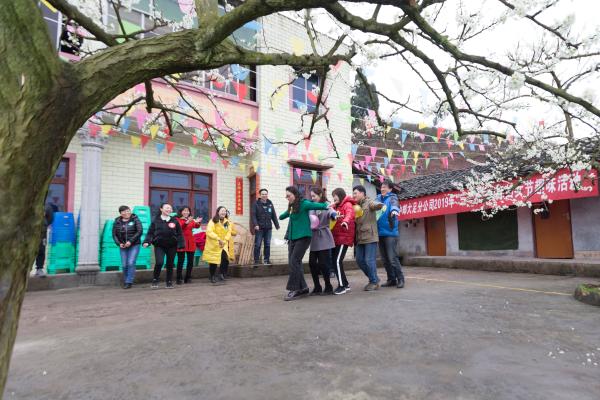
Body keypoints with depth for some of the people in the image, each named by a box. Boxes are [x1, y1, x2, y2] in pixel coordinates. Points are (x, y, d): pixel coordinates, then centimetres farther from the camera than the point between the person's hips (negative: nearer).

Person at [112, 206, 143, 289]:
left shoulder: (135, 219, -5)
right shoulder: (117, 222, 4)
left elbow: (140, 231, -13)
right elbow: (114, 235, 6)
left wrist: (130, 241, -19)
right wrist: (119, 243, -10)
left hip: (134, 245, -3)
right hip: (123, 247, 3)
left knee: (131, 263, -11)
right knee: (124, 265, 4)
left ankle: (129, 282, -2)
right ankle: (125, 282, 21)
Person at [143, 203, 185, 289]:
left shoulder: (174, 221, 4)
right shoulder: (156, 221, 3)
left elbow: (179, 234, 3)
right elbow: (150, 233, 1)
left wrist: (181, 244, -7)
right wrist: (147, 241, -14)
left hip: (172, 246, 2)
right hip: (159, 246, -1)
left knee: (170, 264, 8)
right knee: (159, 262, -17)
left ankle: (169, 282, 22)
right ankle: (155, 280, 5)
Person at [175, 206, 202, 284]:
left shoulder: (191, 220, 13)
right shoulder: (177, 219, 0)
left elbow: (196, 226, -6)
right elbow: (179, 227, -20)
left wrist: (197, 222, -28)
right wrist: (187, 222, -36)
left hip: (190, 243, 5)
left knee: (190, 261, 6)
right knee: (181, 261, -4)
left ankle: (188, 278, 15)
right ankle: (179, 279, 2)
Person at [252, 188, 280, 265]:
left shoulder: (270, 204, 11)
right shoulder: (256, 204, -1)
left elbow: (274, 215, 13)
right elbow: (253, 215, -9)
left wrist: (277, 225, 10)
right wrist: (255, 224, -21)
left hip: (268, 228, 4)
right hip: (259, 228, -4)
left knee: (267, 244, 8)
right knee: (257, 245, -1)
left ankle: (266, 259, 17)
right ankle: (256, 260, 7)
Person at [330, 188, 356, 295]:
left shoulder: (347, 204, -5)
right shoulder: (335, 206, 21)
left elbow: (350, 214, -25)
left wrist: (346, 221, -45)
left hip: (344, 238, -8)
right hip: (336, 237, 8)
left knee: (338, 261, -12)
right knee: (333, 261, 8)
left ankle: (342, 286, 0)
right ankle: (345, 284, 21)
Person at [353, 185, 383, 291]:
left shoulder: (369, 202, -5)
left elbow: (376, 205, -24)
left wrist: (380, 205, -48)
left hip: (370, 237, -8)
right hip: (360, 238, 8)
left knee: (369, 260, -4)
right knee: (360, 260, 11)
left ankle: (374, 282, 12)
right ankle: (374, 278, 26)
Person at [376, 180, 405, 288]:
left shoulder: (392, 197, -2)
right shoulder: (378, 198, 13)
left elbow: (394, 205, -22)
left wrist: (394, 211, -43)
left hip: (390, 233, -5)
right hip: (380, 233, 5)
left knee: (392, 258, -7)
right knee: (385, 259, 11)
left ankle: (400, 279, 7)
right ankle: (391, 279, 23)